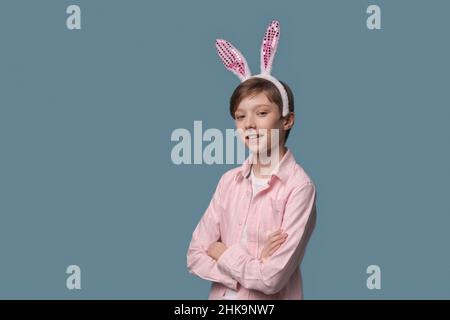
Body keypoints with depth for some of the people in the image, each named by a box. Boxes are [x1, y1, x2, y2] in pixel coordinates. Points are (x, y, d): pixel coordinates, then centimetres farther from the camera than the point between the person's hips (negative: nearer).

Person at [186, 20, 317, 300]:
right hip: (223, 296, 5)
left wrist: (222, 252, -10)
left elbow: (271, 279, -23)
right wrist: (250, 268, -17)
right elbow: (196, 256, -3)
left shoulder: (299, 186, -17)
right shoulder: (229, 180, -1)